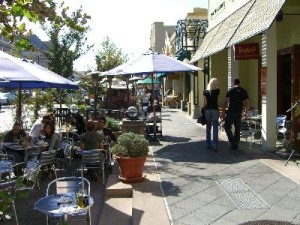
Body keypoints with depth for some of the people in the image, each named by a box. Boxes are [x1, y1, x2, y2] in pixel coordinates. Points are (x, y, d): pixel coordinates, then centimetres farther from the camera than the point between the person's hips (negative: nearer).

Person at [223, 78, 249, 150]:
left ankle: (233, 142, -6)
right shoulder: (244, 91, 7)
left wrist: (223, 111, -6)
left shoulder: (231, 91, -3)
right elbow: (247, 103, 7)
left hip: (231, 112, -4)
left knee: (227, 126, 6)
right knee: (237, 128, 11)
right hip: (239, 112, 4)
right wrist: (246, 112, 17)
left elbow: (226, 102, -10)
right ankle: (236, 145, 15)